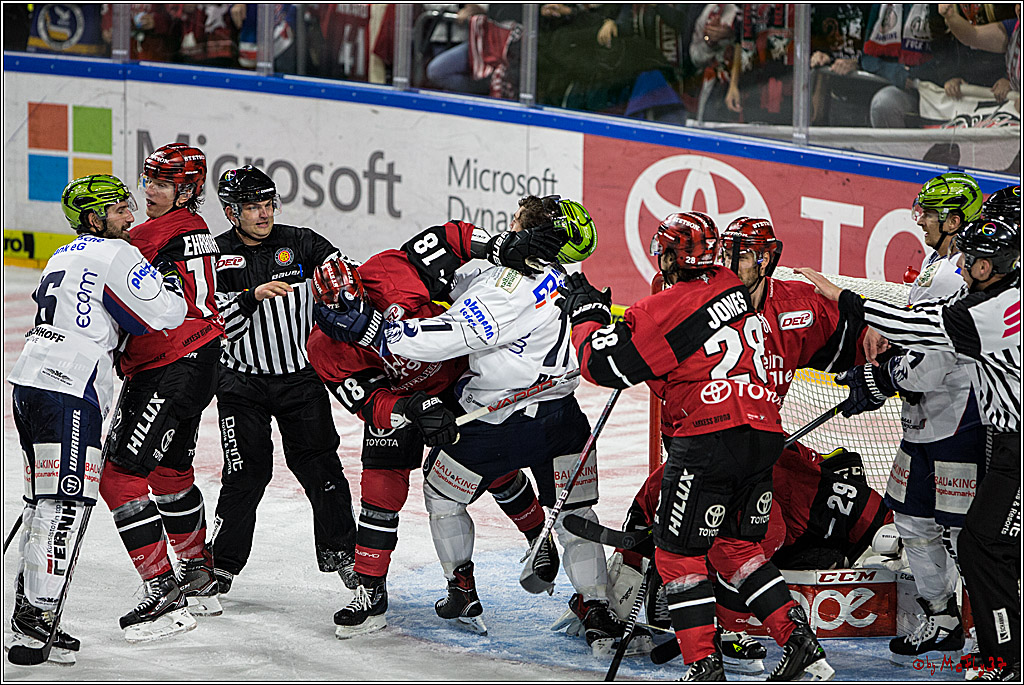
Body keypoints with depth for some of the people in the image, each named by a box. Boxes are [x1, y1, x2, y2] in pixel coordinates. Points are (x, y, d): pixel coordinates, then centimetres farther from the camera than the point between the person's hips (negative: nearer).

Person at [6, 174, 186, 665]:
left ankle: (26, 607, 18)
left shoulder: (66, 256, 24)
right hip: (68, 390, -10)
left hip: (30, 384, 10)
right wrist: (166, 279, 10)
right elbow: (164, 315, -9)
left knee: (45, 497, 15)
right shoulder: (115, 255, -6)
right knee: (67, 500, -11)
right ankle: (37, 618, -15)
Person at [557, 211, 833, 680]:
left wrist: (587, 312, 8)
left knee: (678, 552, 3)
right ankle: (799, 638, 10)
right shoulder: (736, 291, 12)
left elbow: (604, 363, -8)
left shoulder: (665, 311, -11)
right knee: (735, 545, 19)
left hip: (708, 440, -8)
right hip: (764, 438, 8)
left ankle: (704, 666, -3)